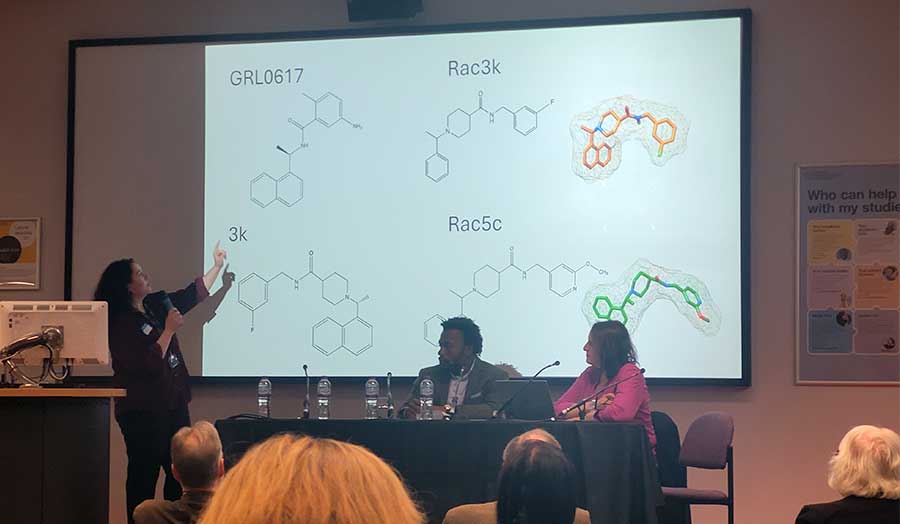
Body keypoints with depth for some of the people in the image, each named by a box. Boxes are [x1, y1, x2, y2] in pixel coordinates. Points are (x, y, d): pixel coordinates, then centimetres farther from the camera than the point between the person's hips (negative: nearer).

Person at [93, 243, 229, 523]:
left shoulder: (155, 306, 9)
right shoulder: (120, 324, -16)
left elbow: (194, 294, 22)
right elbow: (149, 364, -21)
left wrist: (217, 266, 24)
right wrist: (169, 330, -18)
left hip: (173, 403, 8)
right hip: (142, 412, -8)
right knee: (144, 475, -3)